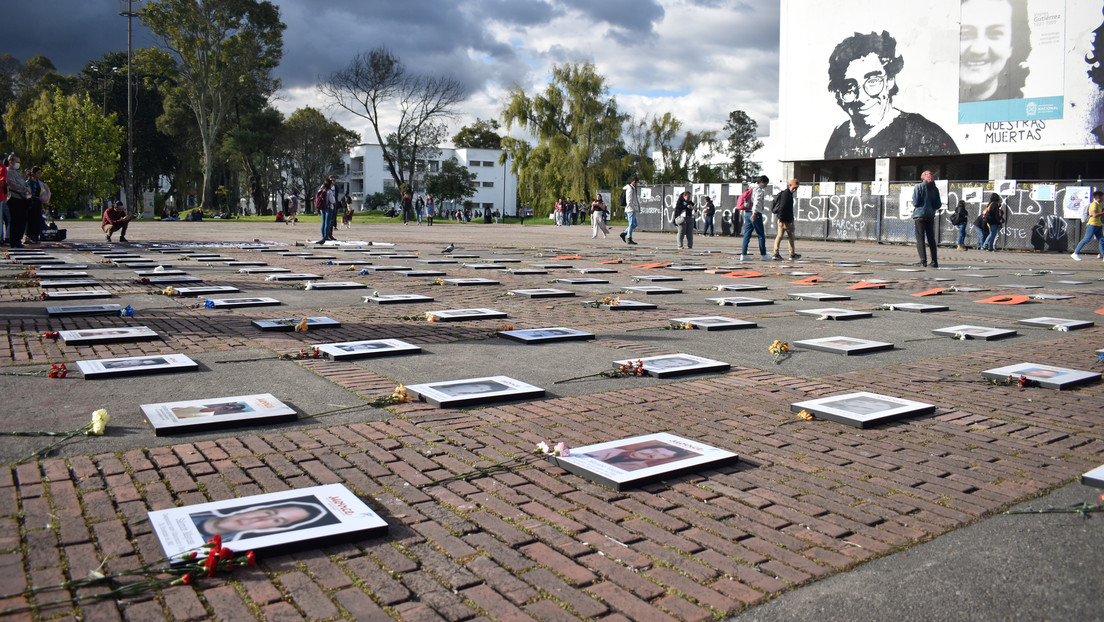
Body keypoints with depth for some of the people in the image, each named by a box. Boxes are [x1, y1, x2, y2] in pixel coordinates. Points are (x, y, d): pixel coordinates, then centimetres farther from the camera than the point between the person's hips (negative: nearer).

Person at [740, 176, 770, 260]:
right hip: (756, 214, -8)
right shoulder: (760, 190, -7)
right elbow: (757, 201, -20)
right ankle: (763, 255, 8)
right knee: (761, 235, 2)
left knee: (747, 234, 5)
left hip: (748, 213, 8)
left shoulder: (753, 188, 19)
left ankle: (743, 254, 0)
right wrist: (754, 213, -29)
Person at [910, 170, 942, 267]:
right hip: (931, 216, 4)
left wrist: (914, 204, 11)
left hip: (920, 215, -4)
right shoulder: (935, 189, 7)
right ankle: (934, 261, 7)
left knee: (920, 239, -2)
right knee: (931, 239, 9)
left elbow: (915, 202, -11)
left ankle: (923, 261, -9)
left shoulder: (918, 187, -5)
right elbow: (938, 205, 6)